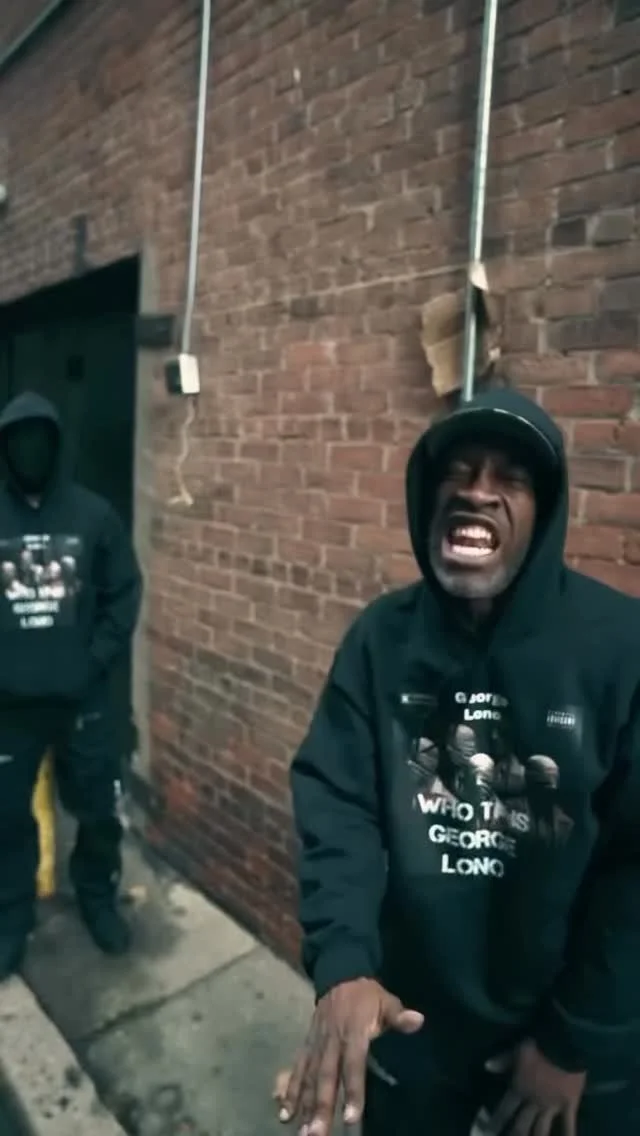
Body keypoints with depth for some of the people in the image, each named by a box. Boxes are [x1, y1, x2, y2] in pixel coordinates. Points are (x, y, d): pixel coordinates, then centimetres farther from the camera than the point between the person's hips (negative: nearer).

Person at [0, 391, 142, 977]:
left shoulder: (94, 514, -3)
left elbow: (124, 594, 0)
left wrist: (97, 660, -10)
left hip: (83, 696, 0)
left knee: (100, 810, 13)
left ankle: (99, 899, 38)